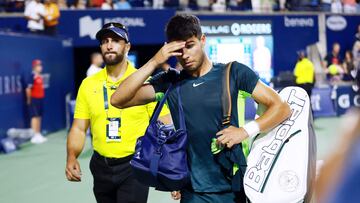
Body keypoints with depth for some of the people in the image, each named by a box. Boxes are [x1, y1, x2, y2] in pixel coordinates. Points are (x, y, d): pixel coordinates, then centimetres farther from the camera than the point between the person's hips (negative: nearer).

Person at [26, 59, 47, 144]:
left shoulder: (40, 76, 11)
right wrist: (29, 100, -11)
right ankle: (35, 136, -7)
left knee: (39, 117, 11)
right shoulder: (32, 76, -14)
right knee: (35, 117, -8)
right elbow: (28, 89, -16)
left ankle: (38, 135, 17)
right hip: (34, 99, -8)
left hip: (40, 99, 8)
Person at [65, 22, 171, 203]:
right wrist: (72, 157, -11)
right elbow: (79, 128, 6)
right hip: (101, 166, 4)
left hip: (134, 166, -4)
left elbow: (164, 126, -6)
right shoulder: (88, 84, 3)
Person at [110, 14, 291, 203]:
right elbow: (118, 100, -7)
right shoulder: (169, 82, 2)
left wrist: (245, 131, -17)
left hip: (236, 187, -1)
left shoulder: (233, 73, -3)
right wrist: (154, 62, -14)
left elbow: (281, 107, -2)